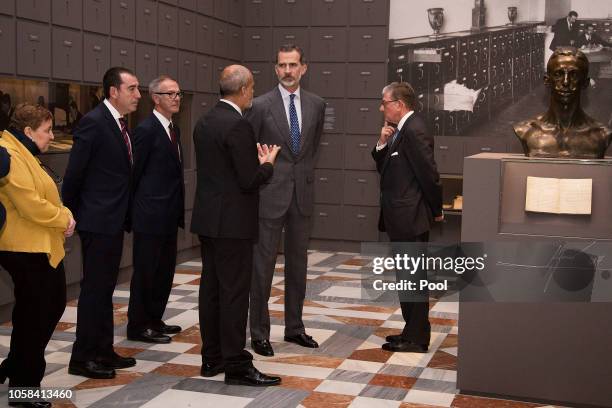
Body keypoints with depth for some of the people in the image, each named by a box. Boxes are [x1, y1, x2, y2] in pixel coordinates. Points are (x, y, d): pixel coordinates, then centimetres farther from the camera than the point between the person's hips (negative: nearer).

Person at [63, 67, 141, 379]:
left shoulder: (119, 122, 11)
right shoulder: (93, 122, -16)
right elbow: (74, 173, -14)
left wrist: (125, 215, 11)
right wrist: (71, 214, -6)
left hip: (114, 219, 9)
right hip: (98, 220, -9)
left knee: (104, 288, 15)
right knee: (94, 288, -1)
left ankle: (103, 351, 26)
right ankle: (82, 358, 9)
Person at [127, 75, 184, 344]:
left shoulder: (174, 129, 13)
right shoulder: (146, 129, -14)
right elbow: (135, 173, -11)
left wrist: (178, 209, 12)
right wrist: (138, 208, -6)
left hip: (169, 216, 9)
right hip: (151, 215, -9)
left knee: (165, 271, 15)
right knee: (145, 272, 1)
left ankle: (154, 320, 28)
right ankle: (138, 327, 12)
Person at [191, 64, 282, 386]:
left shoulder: (204, 122, 10)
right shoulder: (238, 125, -17)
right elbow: (250, 181, -19)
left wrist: (256, 161, 17)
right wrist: (267, 164, 0)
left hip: (208, 218, 9)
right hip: (233, 222, -9)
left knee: (211, 287, 13)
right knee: (235, 291, -3)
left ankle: (211, 358, 22)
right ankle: (236, 365, 3)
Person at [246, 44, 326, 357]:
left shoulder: (316, 105, 6)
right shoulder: (261, 105, -6)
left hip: (302, 193, 4)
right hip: (270, 194, -4)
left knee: (298, 263, 11)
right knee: (263, 263, 0)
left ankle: (294, 327, 23)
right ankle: (259, 332, 10)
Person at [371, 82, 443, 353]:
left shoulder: (414, 131, -17)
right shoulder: (400, 130, 13)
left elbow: (429, 174, -18)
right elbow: (385, 168, 16)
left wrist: (436, 210, -7)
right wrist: (382, 144, -1)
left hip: (410, 219, -10)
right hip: (401, 219, 10)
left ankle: (416, 339, 8)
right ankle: (413, 331, 27)